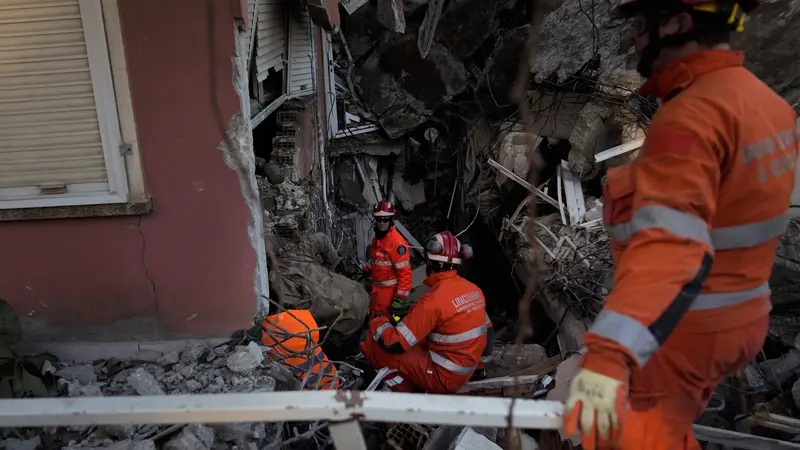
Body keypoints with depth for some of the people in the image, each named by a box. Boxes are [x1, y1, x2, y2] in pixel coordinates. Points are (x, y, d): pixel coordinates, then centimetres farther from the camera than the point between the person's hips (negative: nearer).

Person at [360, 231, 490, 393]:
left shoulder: (434, 299, -25)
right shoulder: (474, 289, -2)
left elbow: (394, 343, -24)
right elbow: (485, 328, 13)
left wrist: (377, 322, -5)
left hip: (443, 377, -8)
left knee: (375, 342, -8)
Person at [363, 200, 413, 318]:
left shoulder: (397, 242, -24)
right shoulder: (377, 238, 5)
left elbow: (405, 272, -26)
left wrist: (401, 297, -26)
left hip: (389, 289, -9)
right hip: (376, 285, 9)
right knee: (373, 316, 23)